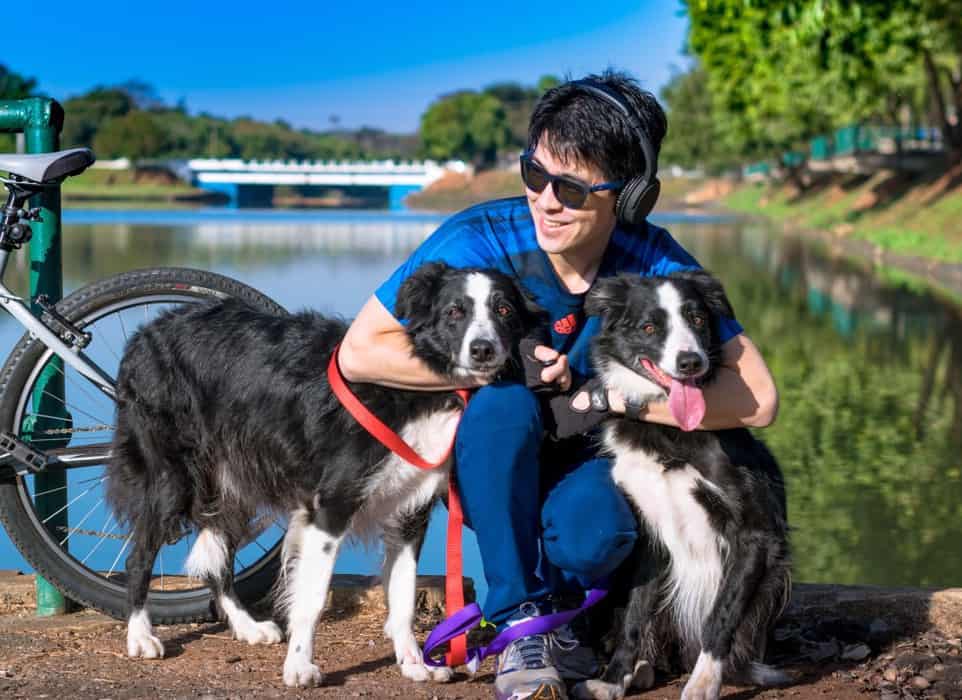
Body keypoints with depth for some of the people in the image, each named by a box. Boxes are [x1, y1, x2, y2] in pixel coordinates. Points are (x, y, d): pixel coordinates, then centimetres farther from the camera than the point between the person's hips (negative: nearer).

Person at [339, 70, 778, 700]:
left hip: (585, 466, 0)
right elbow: (360, 352, -21)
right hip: (489, 470, 1)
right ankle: (522, 623, -18)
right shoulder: (482, 240, -21)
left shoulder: (655, 265, -18)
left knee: (592, 535, -35)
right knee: (504, 402, -33)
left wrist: (614, 396, -27)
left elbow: (758, 400, -22)